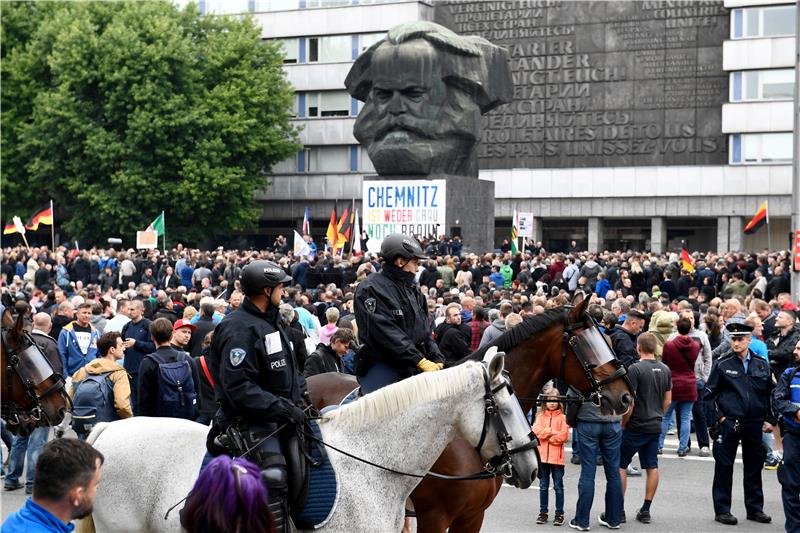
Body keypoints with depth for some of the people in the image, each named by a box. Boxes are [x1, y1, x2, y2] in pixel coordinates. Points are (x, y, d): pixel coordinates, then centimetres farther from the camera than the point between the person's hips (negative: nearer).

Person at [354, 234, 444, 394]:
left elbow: (425, 329, 19)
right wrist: (419, 361, -20)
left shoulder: (413, 290, 20)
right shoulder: (371, 289, -8)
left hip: (412, 369, 7)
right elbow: (385, 331, -17)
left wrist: (437, 360, 2)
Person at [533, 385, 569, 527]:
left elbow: (563, 436, -12)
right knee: (543, 486, 10)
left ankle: (559, 514, 11)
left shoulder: (562, 417, -1)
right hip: (542, 456, 3)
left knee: (558, 486, 4)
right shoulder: (540, 416, 8)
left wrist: (545, 435, -8)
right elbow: (536, 431, -7)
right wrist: (552, 432, -14)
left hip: (557, 457, -3)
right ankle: (543, 512, 18)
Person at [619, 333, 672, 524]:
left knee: (620, 465, 4)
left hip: (636, 427, -6)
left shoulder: (635, 369, -15)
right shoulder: (665, 370, 6)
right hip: (655, 427, 6)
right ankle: (646, 510, 12)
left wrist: (622, 424, -6)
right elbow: (668, 400, 11)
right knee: (652, 467, 9)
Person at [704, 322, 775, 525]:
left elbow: (771, 393, 13)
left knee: (754, 467, 11)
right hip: (729, 423, -3)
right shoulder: (723, 364, -3)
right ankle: (722, 510, 11)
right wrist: (719, 416, -5)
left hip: (755, 425, 3)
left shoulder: (762, 364, 5)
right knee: (724, 467, 2)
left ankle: (755, 508, 23)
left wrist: (769, 420, 7)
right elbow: (710, 392, 1)